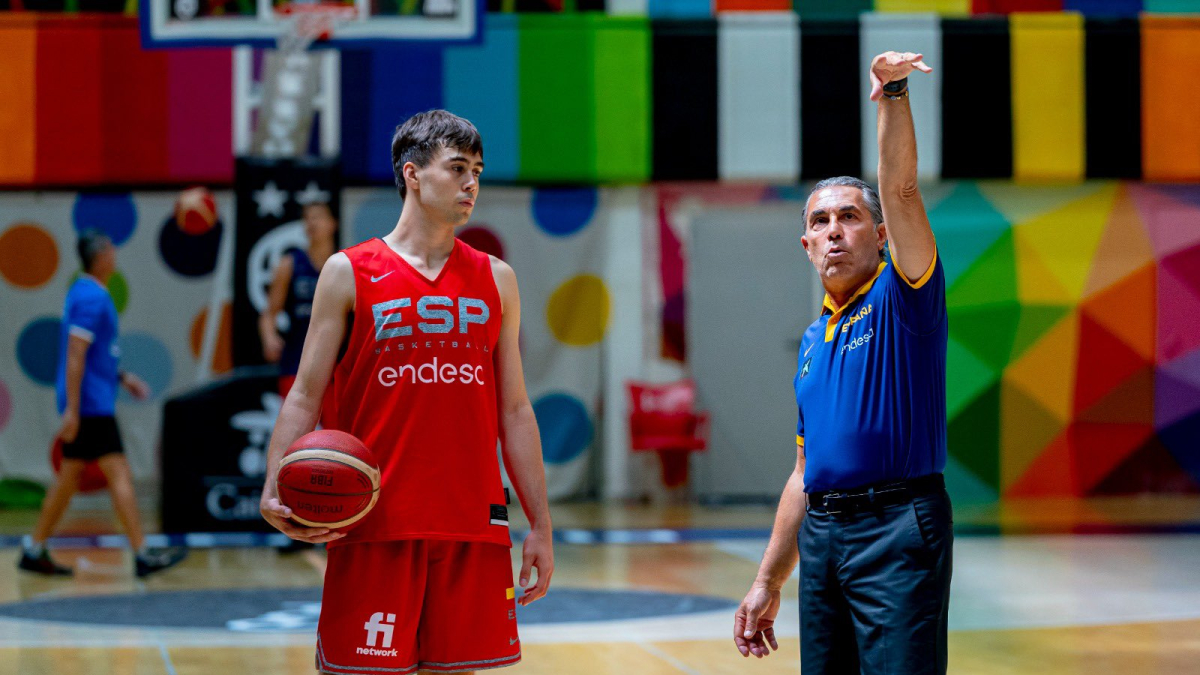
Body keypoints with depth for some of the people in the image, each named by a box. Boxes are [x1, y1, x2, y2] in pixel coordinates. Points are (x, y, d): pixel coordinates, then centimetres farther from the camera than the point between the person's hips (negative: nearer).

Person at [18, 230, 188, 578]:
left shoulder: (84, 292, 15)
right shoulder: (91, 298, -16)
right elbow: (74, 356, -20)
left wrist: (121, 377, 22)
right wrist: (72, 409, -22)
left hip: (91, 404, 10)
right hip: (91, 404, -10)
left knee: (70, 476, 13)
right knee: (119, 473, -10)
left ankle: (34, 550, 17)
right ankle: (143, 555, -11)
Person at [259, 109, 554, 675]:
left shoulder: (495, 280, 12)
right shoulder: (348, 273, 3)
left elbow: (514, 411, 13)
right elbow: (305, 396, 1)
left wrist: (540, 526, 9)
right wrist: (276, 491, -15)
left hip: (472, 523, 3)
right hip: (373, 523, -3)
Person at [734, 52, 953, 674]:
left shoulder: (902, 297, 1)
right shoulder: (814, 340, 19)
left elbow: (900, 190, -17)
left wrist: (892, 93, -27)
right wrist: (769, 582, 20)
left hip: (896, 529, -7)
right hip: (821, 535, 7)